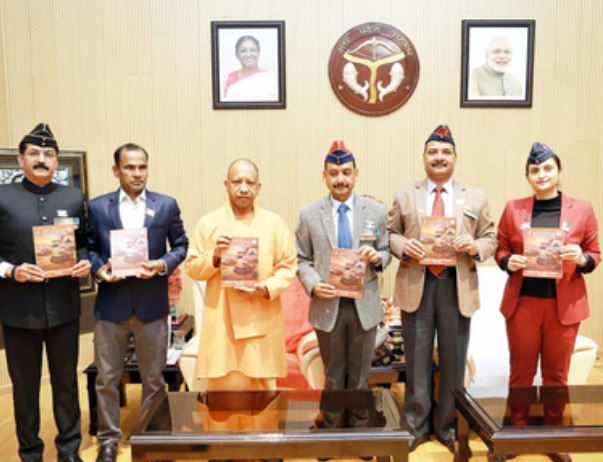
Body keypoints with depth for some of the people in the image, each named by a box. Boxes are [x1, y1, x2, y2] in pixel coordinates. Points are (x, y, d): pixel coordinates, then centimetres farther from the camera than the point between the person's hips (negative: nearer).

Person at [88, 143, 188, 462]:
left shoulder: (167, 205, 1)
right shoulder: (97, 206, 1)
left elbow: (181, 245, 5)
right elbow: (89, 247, 6)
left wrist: (164, 265, -13)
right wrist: (98, 268, -13)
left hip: (152, 305, 0)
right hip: (111, 304, 0)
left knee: (154, 379, 13)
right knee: (107, 379, 11)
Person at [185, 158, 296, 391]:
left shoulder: (274, 223, 5)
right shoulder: (208, 222, 4)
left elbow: (288, 266, 4)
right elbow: (192, 268, 5)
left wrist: (266, 289, -12)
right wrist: (214, 256, -14)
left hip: (262, 320, 1)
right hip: (221, 319, 0)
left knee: (264, 386, 6)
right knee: (221, 386, 1)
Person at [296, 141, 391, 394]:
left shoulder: (376, 211, 2)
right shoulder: (309, 214, 0)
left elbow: (386, 252, 7)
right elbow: (302, 259, 2)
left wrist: (377, 257, -16)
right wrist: (313, 284, -16)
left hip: (364, 305, 1)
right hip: (327, 305, 0)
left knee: (360, 375, 15)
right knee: (333, 376, 15)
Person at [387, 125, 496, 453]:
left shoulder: (476, 197, 7)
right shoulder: (404, 196, 6)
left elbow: (490, 238, 8)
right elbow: (390, 233, 7)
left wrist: (476, 246, -14)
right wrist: (403, 245, -14)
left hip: (458, 287, 1)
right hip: (416, 286, 0)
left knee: (453, 362, 12)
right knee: (416, 362, 10)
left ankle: (447, 426, 32)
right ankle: (416, 426, 28)